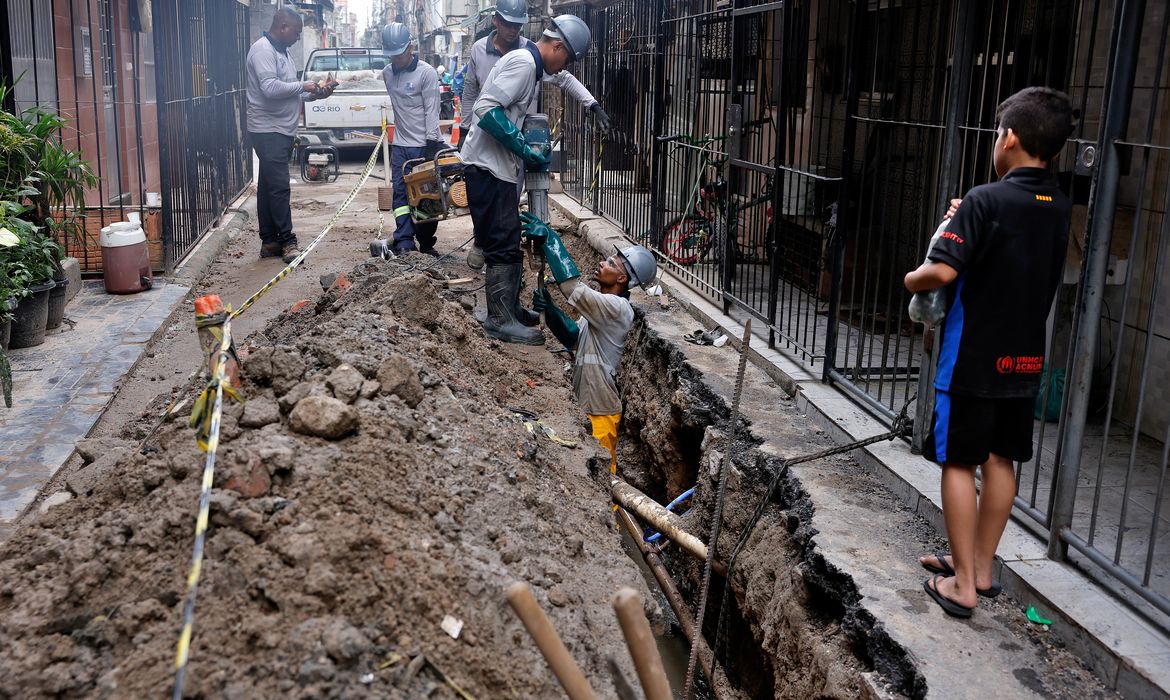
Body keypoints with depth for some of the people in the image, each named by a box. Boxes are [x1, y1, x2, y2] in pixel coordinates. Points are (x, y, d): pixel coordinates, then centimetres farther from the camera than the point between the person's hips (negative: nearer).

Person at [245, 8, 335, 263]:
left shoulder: (280, 51, 19)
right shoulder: (263, 50, -12)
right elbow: (270, 88, -24)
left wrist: (316, 94, 8)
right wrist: (303, 86, -13)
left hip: (281, 131, 10)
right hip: (268, 130, -10)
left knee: (268, 187, 11)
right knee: (278, 187, -10)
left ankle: (270, 242, 14)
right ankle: (287, 241, -8)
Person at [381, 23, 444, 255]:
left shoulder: (426, 72, -9)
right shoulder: (387, 73, 9)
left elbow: (431, 111, -12)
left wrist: (431, 145, -16)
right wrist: (402, 129, 15)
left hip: (424, 144, -5)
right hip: (400, 145, 5)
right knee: (401, 193, -2)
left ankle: (426, 243, 9)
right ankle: (404, 243, -3)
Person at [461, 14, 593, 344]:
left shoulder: (527, 62, 17)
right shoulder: (524, 61, -15)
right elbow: (487, 109, -25)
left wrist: (528, 148, 11)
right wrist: (526, 149, -20)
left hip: (499, 167, 10)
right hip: (488, 167, -10)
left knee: (508, 243, 16)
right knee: (503, 245, -7)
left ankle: (510, 308, 25)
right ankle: (501, 320, -3)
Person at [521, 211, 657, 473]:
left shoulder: (616, 307, -22)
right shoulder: (604, 304, 9)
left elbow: (572, 287, -34)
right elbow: (574, 337, 6)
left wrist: (549, 237, -30)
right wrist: (550, 310, -11)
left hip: (600, 411, -9)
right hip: (585, 403, 9)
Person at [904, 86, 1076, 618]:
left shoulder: (986, 201, -18)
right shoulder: (1059, 209, 5)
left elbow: (941, 272, -26)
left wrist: (912, 279, -4)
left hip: (973, 359, -7)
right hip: (1025, 359, 7)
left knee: (958, 462, 3)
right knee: (1000, 462, 15)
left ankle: (962, 585, 8)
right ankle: (980, 567, 28)